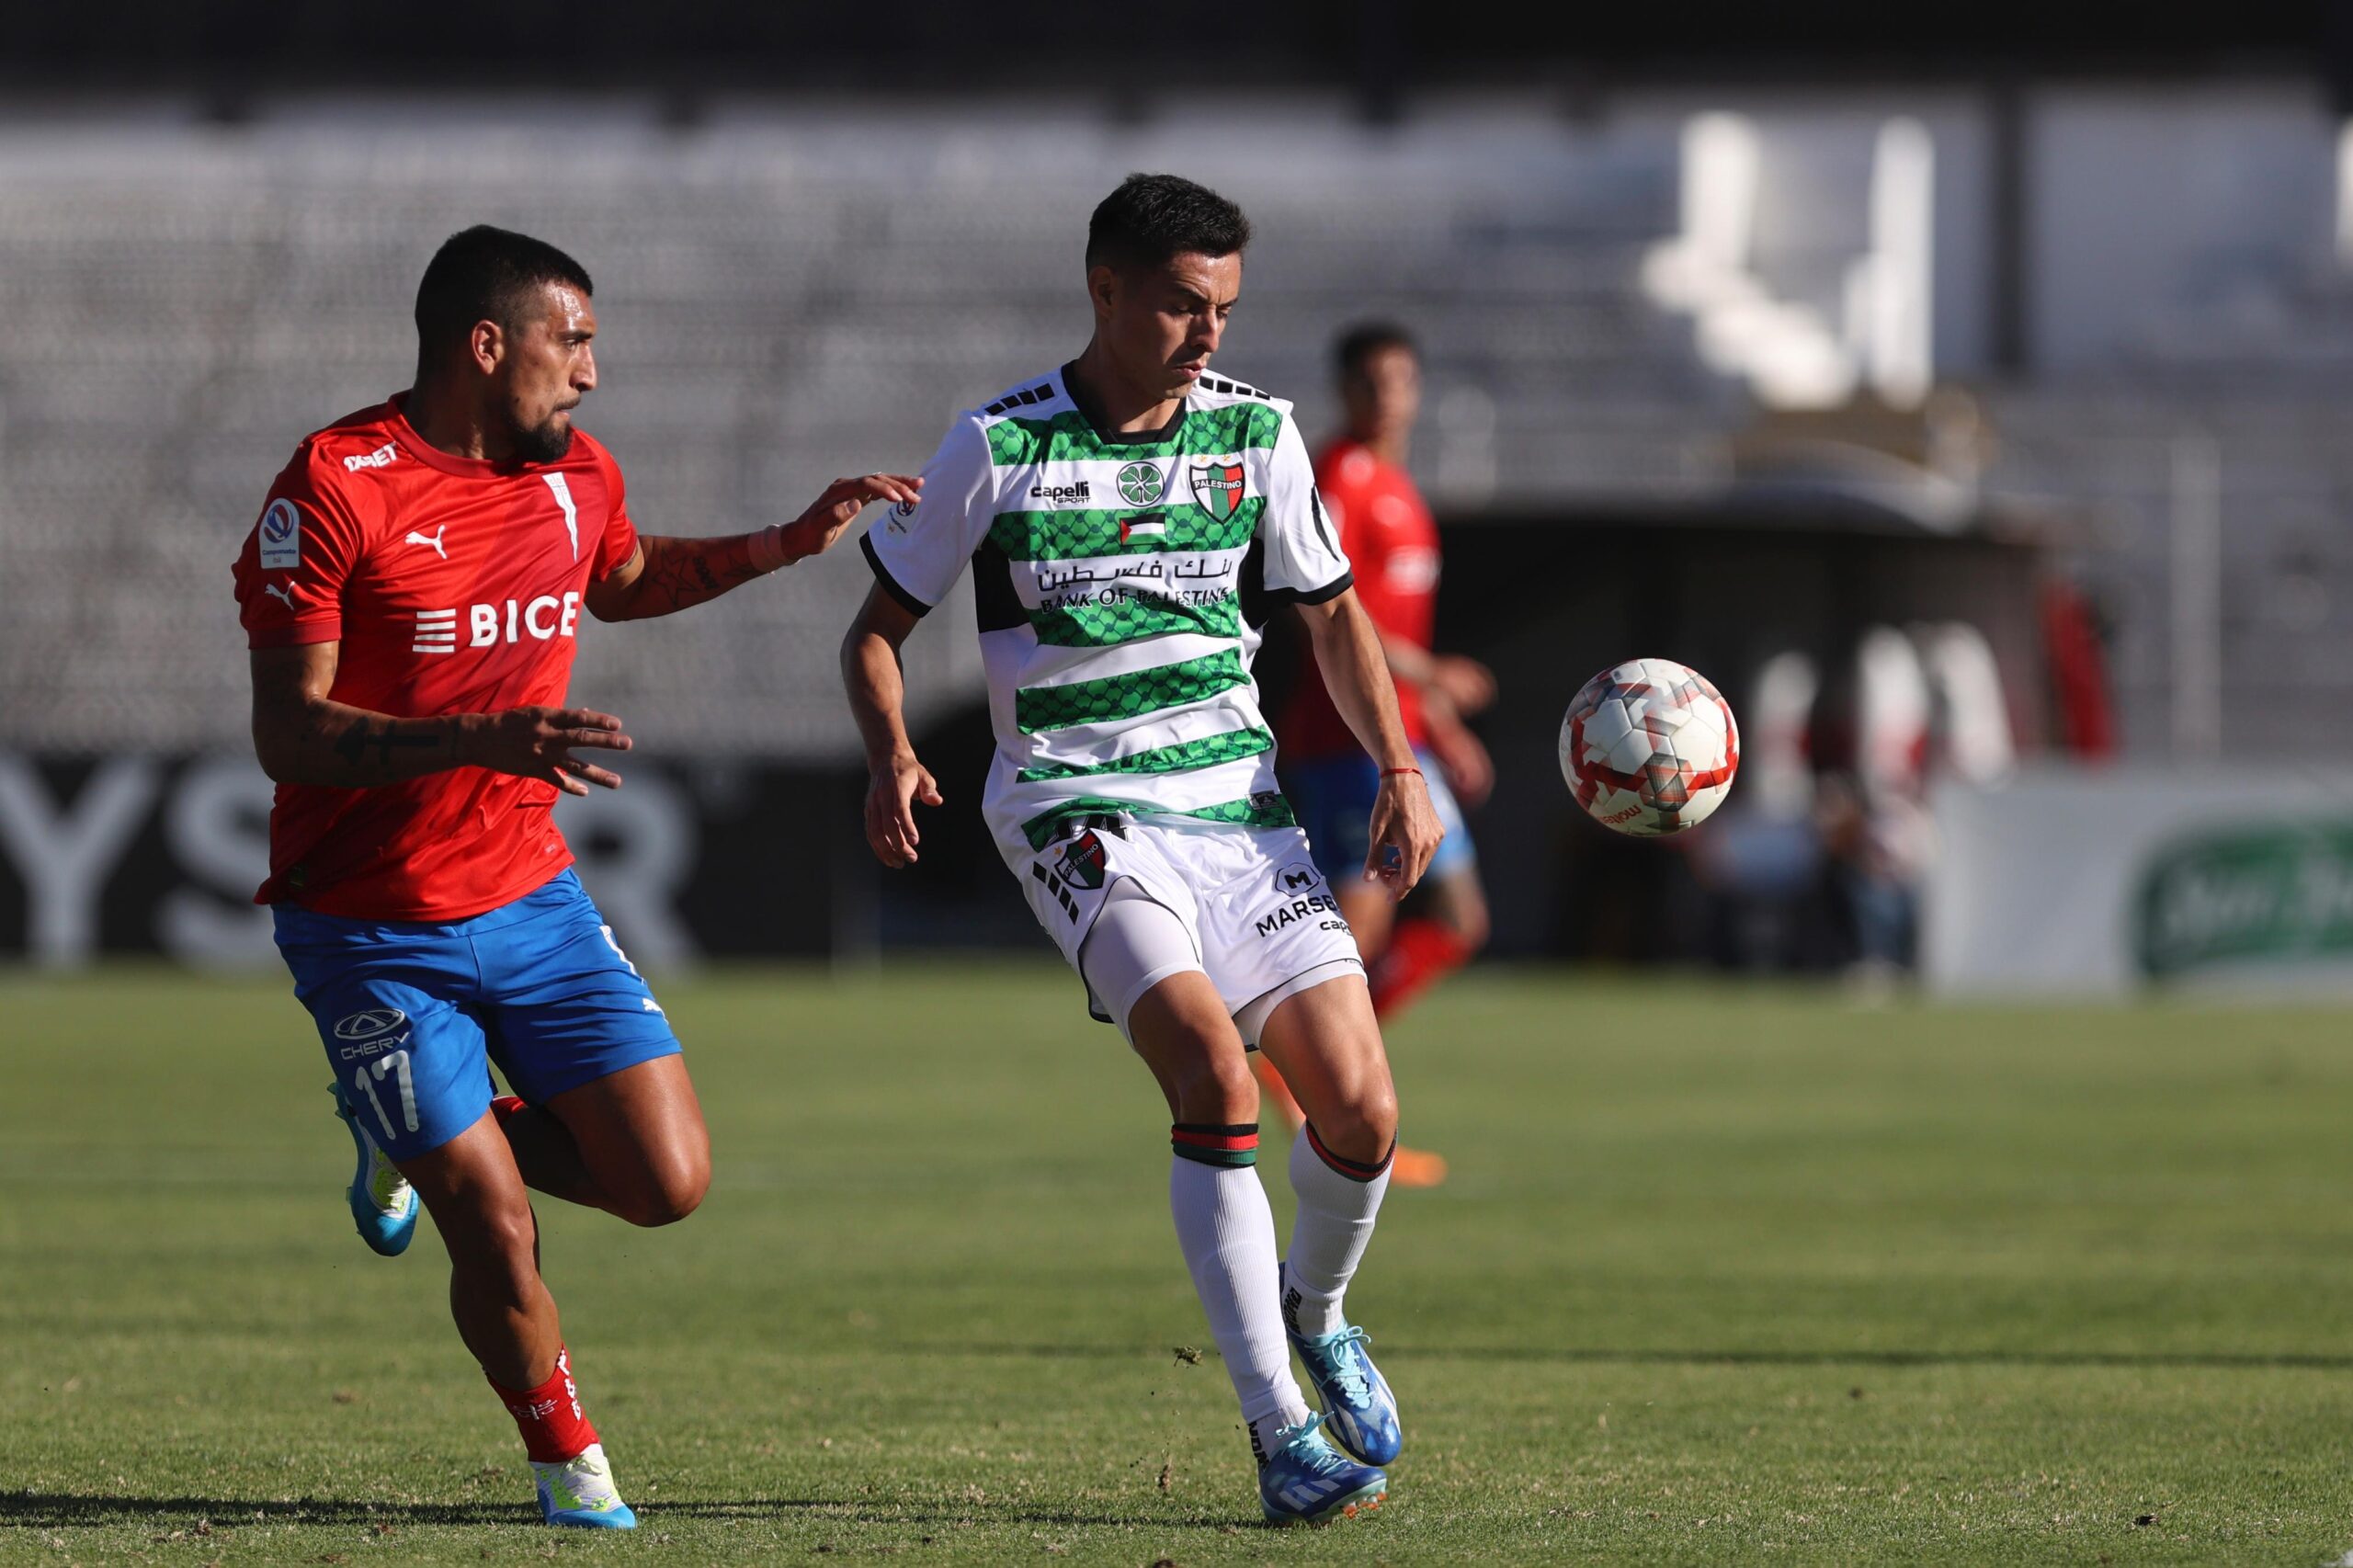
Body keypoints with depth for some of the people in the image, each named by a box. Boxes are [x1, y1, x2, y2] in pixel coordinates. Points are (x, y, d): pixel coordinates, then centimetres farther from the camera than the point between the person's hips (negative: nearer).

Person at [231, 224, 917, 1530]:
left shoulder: (574, 476, 4)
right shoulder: (335, 487, -17)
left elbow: (627, 582, 29)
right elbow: (287, 735, -22)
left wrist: (792, 541, 18)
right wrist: (481, 740, -35)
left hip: (531, 898, 6)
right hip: (371, 928, -6)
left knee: (667, 1184, -3)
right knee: (497, 1238, -9)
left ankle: (420, 1143, 23)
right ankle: (565, 1458, 19)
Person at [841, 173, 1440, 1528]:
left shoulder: (1254, 434, 4)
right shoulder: (998, 447, -6)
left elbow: (1330, 609, 17)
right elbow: (881, 625, 3)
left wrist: (1401, 769, 4)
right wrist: (892, 757, -17)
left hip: (1239, 801, 4)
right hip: (1080, 814, -4)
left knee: (1361, 1111, -7)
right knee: (1217, 1074, -26)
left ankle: (1313, 1310, 29)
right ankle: (1280, 1433, -21)